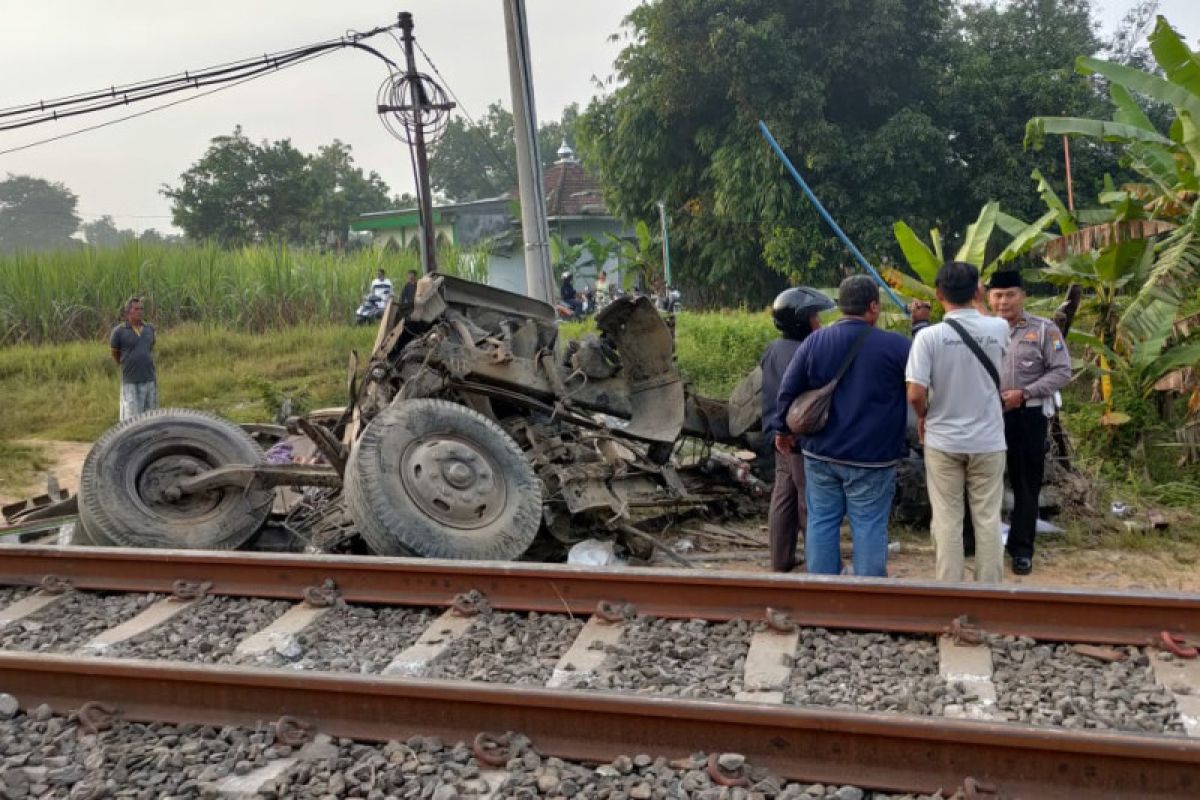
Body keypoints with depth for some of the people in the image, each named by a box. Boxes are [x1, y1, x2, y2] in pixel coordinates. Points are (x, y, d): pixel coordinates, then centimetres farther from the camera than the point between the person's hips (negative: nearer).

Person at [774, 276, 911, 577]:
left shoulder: (815, 341, 0)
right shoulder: (896, 345, -10)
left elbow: (788, 391, 3)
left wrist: (783, 428, 17)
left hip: (820, 453, 4)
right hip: (871, 457, -3)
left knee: (821, 522, 11)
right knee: (869, 526, 3)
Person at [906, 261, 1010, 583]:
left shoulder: (929, 336, -14)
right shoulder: (998, 329, -4)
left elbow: (915, 394, -16)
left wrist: (923, 416, 3)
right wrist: (977, 299, 30)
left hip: (943, 441, -2)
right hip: (987, 441, 2)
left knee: (947, 521, 7)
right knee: (988, 519, 10)